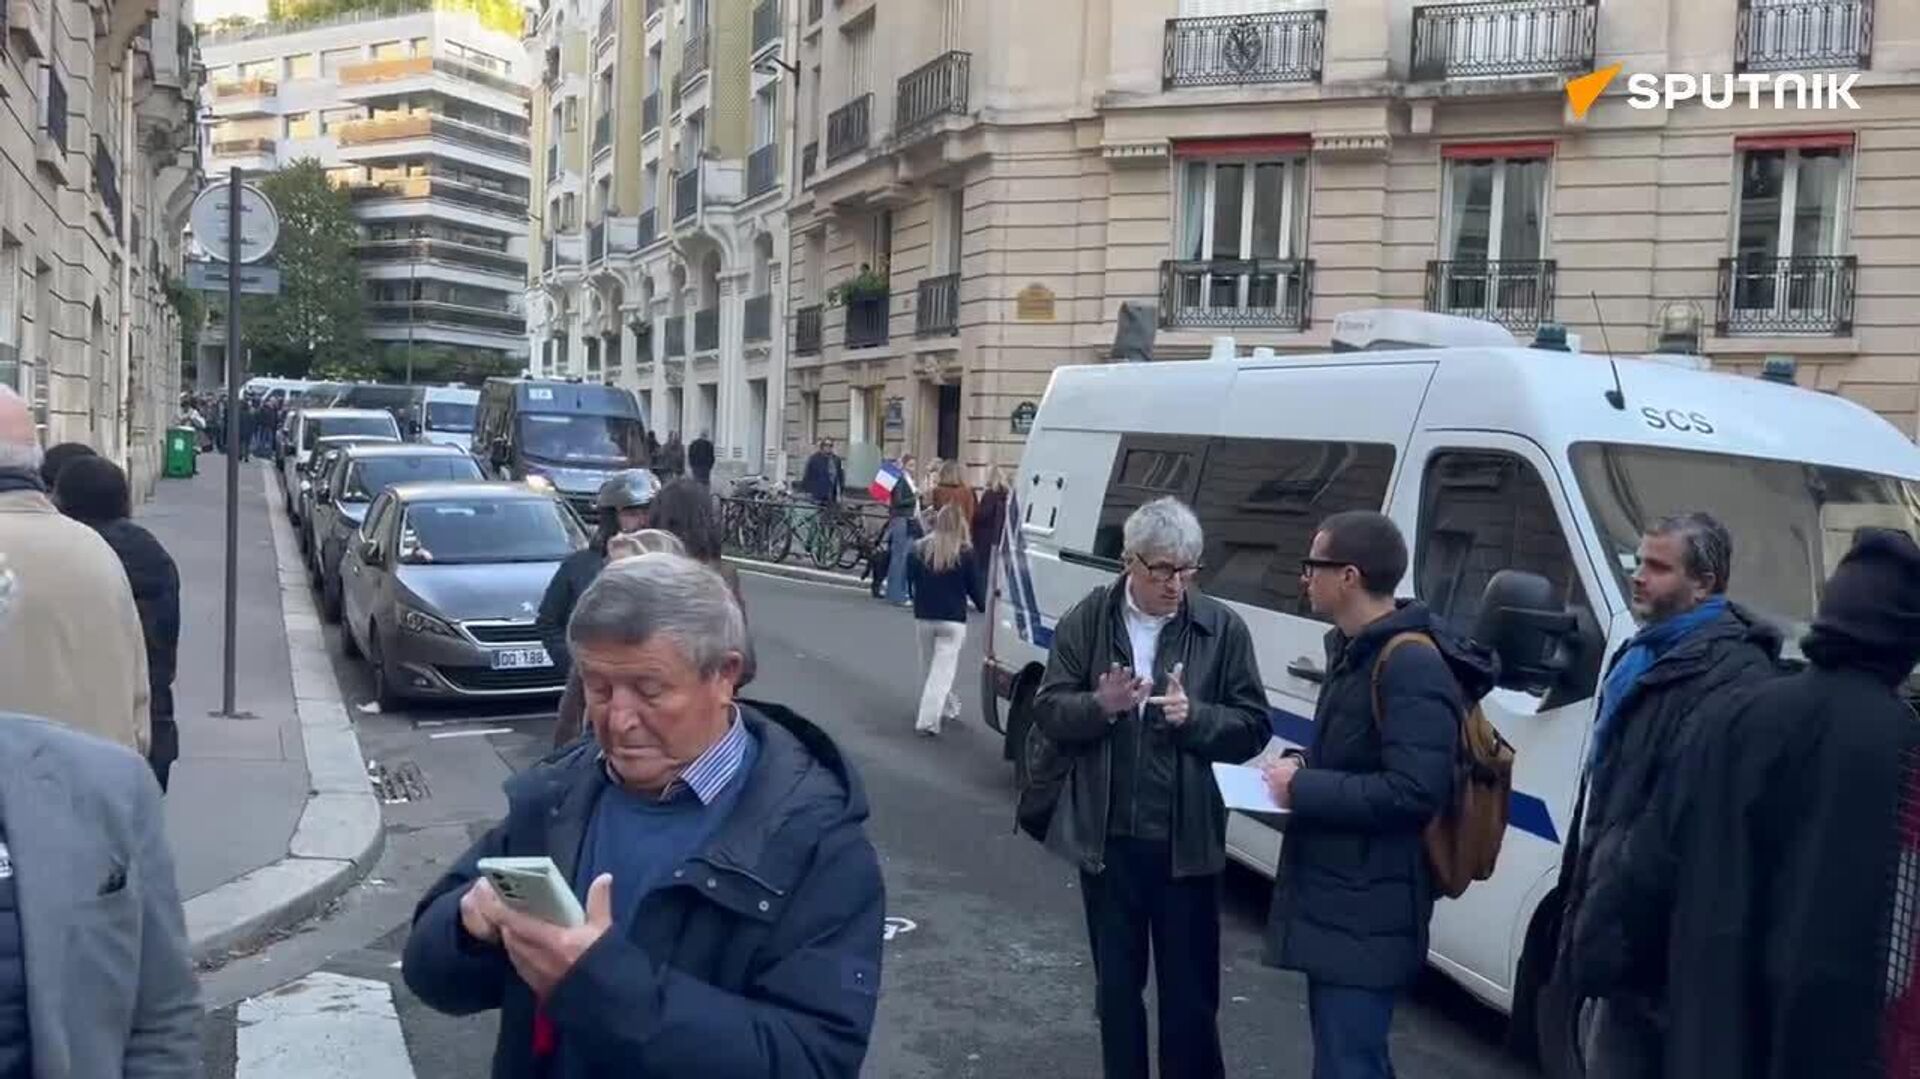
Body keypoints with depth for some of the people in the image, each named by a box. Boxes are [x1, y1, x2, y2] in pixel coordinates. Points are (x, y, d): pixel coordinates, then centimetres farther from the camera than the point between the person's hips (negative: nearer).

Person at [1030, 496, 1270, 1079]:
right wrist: (1099, 705, -21)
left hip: (1186, 841, -1)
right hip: (1105, 836, 2)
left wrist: (1194, 717, -22)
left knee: (1190, 993, 8)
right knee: (1116, 985, 18)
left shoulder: (1223, 628, -5)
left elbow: (1253, 728, -3)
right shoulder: (1086, 620, -3)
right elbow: (1048, 711, -1)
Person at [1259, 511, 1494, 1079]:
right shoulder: (1355, 649, 11)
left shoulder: (1412, 664, -20)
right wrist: (1302, 771, 3)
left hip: (1369, 914, -10)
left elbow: (1414, 792, -28)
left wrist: (1303, 789, -20)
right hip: (1334, 896, 10)